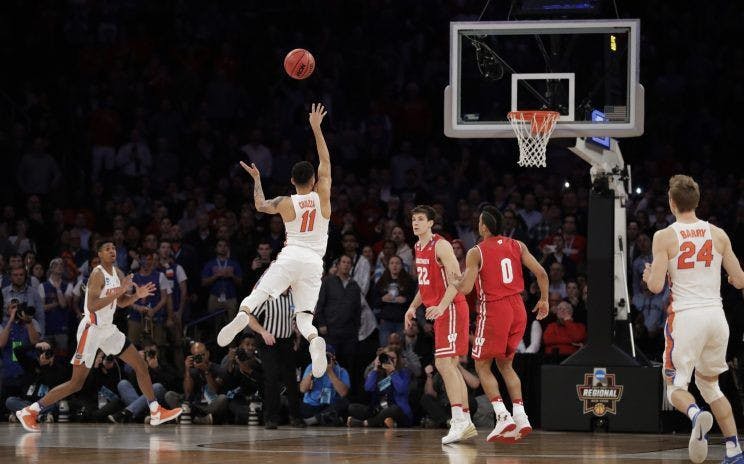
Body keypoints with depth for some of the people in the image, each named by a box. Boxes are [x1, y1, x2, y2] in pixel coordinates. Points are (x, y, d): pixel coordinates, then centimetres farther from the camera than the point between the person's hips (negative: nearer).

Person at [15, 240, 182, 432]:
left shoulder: (117, 273, 8)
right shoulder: (98, 274, -17)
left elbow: (121, 302, 20)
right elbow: (91, 306, -28)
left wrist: (137, 295, 2)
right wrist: (117, 292, -30)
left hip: (108, 329, 8)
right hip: (92, 329, -8)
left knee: (141, 365, 7)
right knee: (77, 383, -6)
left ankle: (156, 412, 14)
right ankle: (29, 411, -1)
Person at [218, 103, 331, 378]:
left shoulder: (285, 203, 4)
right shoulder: (322, 197, 5)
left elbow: (260, 206, 24)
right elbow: (326, 163, 14)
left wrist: (256, 179, 37)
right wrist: (316, 128, 17)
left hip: (290, 255, -1)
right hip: (314, 261, 1)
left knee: (258, 293, -3)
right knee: (304, 315, -1)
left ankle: (242, 315, -36)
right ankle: (314, 340, -33)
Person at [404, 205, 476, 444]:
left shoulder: (441, 246, -13)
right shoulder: (419, 248, 15)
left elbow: (456, 280, -21)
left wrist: (441, 306, -32)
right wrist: (413, 306, 19)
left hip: (451, 308, -10)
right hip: (438, 310, 10)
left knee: (443, 363, -18)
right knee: (450, 366, 10)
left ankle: (459, 421, -22)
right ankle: (466, 422, 13)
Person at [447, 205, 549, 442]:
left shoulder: (476, 253, -8)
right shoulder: (517, 246, 6)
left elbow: (466, 288, -15)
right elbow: (541, 273, 1)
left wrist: (454, 281, 7)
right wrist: (544, 300, 15)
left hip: (494, 311, -5)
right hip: (517, 309, 5)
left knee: (482, 366, 8)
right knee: (505, 364, 18)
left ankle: (503, 416, -9)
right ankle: (520, 417, 5)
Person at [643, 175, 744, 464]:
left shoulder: (664, 237, -5)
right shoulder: (718, 235, 5)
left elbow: (656, 286, -10)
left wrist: (648, 276, 13)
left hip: (686, 317, -4)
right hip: (716, 315, 4)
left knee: (675, 385, 5)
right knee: (709, 383, 21)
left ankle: (696, 414, -31)